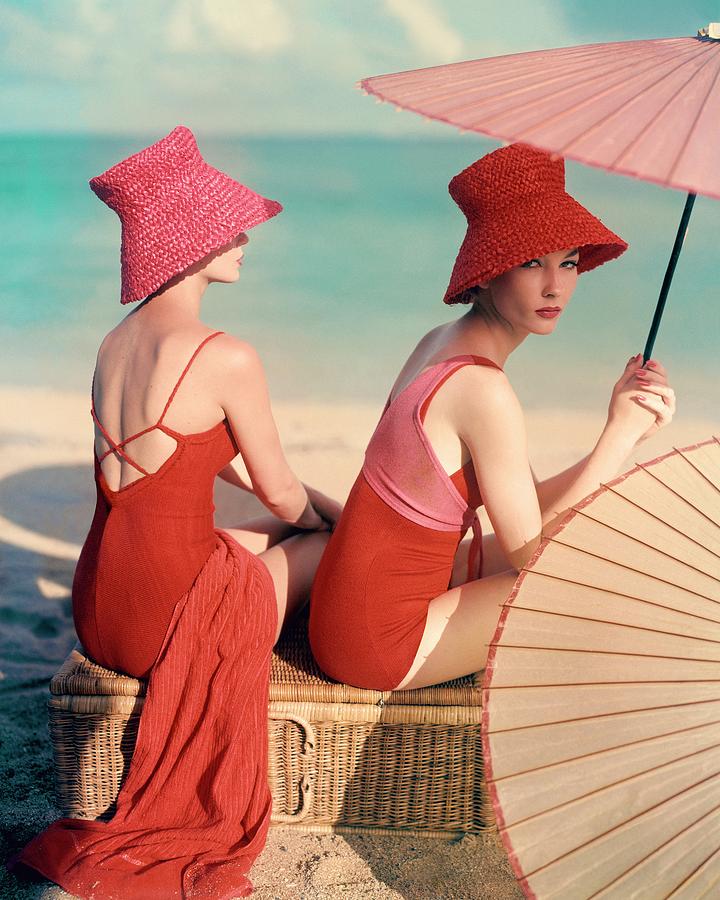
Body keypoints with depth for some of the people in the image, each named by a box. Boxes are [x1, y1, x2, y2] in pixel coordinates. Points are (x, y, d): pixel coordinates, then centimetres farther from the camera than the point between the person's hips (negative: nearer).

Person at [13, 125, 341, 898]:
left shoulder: (116, 342, 4)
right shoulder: (227, 358, -21)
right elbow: (279, 491, -7)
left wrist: (320, 505, 22)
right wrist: (323, 516, 18)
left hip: (100, 607, 8)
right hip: (173, 617, -7)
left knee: (278, 536, 28)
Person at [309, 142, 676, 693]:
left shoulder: (444, 342, 3)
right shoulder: (483, 389, -26)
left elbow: (525, 508, 5)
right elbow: (532, 552, -18)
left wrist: (630, 431, -8)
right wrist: (619, 434, -14)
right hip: (382, 642, -9)